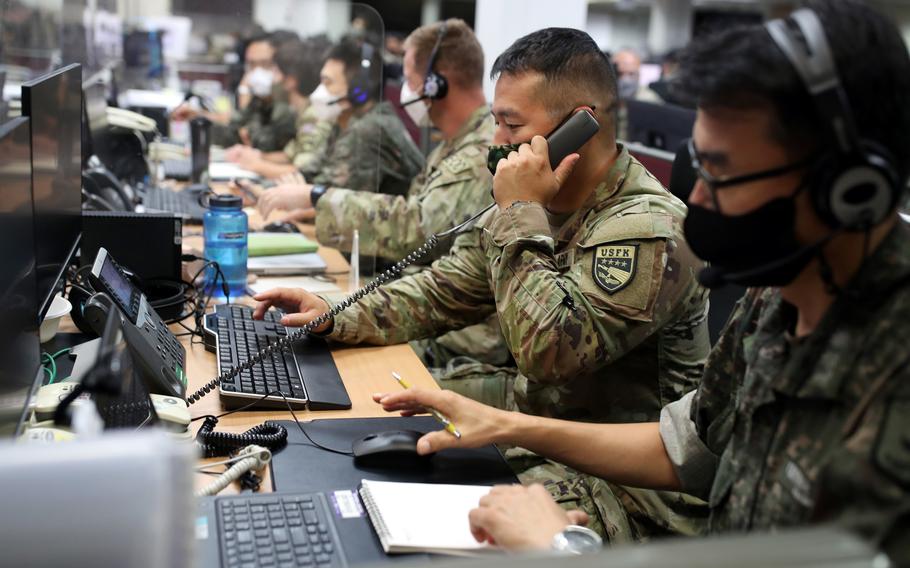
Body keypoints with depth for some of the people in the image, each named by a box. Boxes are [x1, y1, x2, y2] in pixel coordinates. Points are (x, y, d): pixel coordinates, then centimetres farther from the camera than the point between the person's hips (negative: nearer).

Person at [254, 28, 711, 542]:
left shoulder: (648, 230, -23)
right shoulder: (542, 207, 5)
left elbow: (547, 350, -31)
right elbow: (442, 293, 8)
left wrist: (520, 215, -24)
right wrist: (336, 317, -6)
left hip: (619, 488, -8)